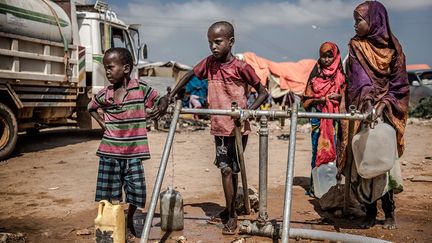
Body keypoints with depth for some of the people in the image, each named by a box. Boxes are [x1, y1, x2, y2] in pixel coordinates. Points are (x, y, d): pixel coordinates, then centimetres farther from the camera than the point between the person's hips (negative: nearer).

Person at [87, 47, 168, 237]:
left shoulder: (141, 89, -6)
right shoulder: (104, 95, 2)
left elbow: (161, 100, 3)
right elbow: (91, 107, 22)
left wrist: (161, 108, -19)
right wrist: (102, 123, 7)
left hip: (133, 152, -1)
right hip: (110, 152, 2)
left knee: (136, 190, 5)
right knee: (112, 195, 6)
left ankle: (130, 220, 33)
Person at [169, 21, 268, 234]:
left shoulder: (241, 67, -14)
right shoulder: (209, 63, 1)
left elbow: (263, 92, -8)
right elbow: (189, 76, 17)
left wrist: (248, 111, -24)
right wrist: (170, 97, 11)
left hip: (237, 127, -5)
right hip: (218, 126, 5)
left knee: (231, 170, 0)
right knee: (226, 170, 13)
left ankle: (231, 214, 13)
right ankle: (229, 211, 27)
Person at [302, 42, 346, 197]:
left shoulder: (340, 76, 9)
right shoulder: (315, 76, 9)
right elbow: (307, 98, 8)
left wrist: (339, 97, -11)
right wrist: (320, 100, -10)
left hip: (335, 118, 0)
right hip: (318, 118, 0)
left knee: (334, 149, -5)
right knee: (318, 150, -4)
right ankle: (315, 185, 1)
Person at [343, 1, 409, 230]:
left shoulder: (392, 46, 7)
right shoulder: (357, 45, 7)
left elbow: (398, 81, 2)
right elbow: (359, 78, -8)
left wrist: (384, 103, -14)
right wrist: (369, 103, -23)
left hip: (387, 113, 0)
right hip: (362, 110, 1)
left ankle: (389, 211, 7)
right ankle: (370, 211, 7)